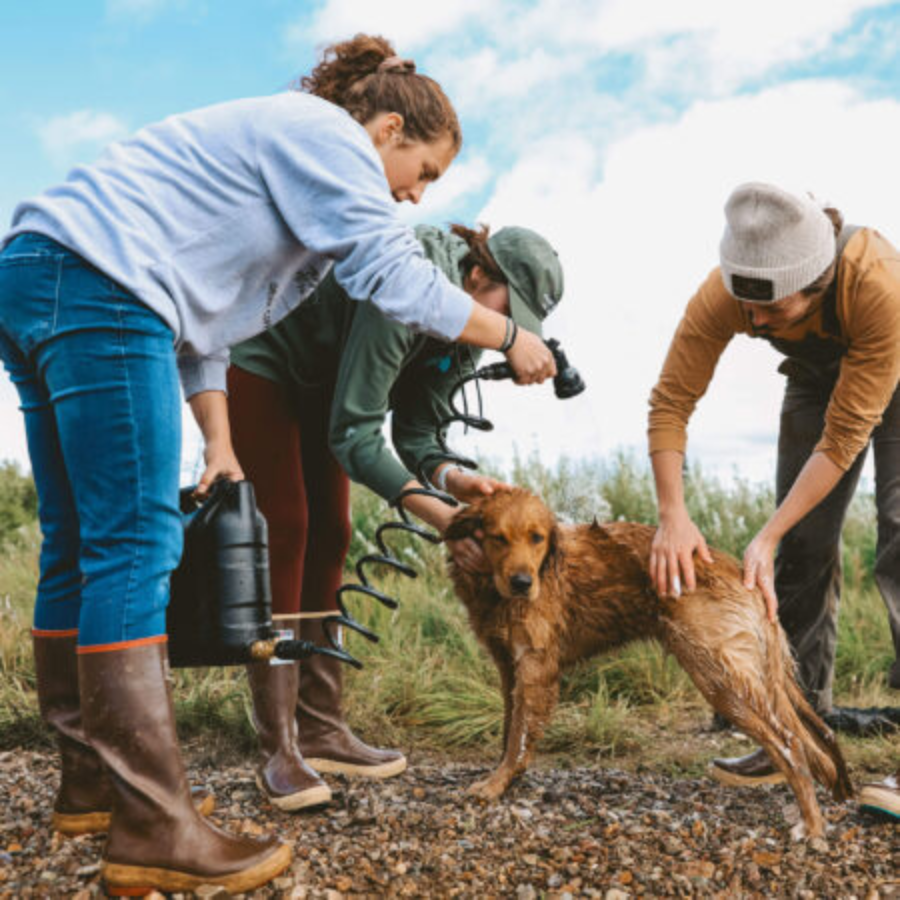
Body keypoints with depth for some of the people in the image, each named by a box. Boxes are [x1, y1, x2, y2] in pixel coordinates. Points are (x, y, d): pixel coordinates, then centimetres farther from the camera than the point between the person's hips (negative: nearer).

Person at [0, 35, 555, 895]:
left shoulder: (279, 146, 29)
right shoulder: (328, 133, 0)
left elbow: (204, 324, 25)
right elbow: (394, 276, -9)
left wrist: (219, 444, 19)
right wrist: (510, 338, 3)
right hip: (95, 284, -11)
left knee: (80, 547, 10)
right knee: (136, 543, -15)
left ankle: (89, 776, 20)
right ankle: (153, 829, -13)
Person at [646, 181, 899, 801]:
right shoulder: (724, 294, -33)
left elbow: (844, 438, -37)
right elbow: (671, 401, -26)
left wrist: (768, 537, -37)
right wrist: (673, 515, -36)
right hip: (818, 378, 3)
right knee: (805, 548, -2)